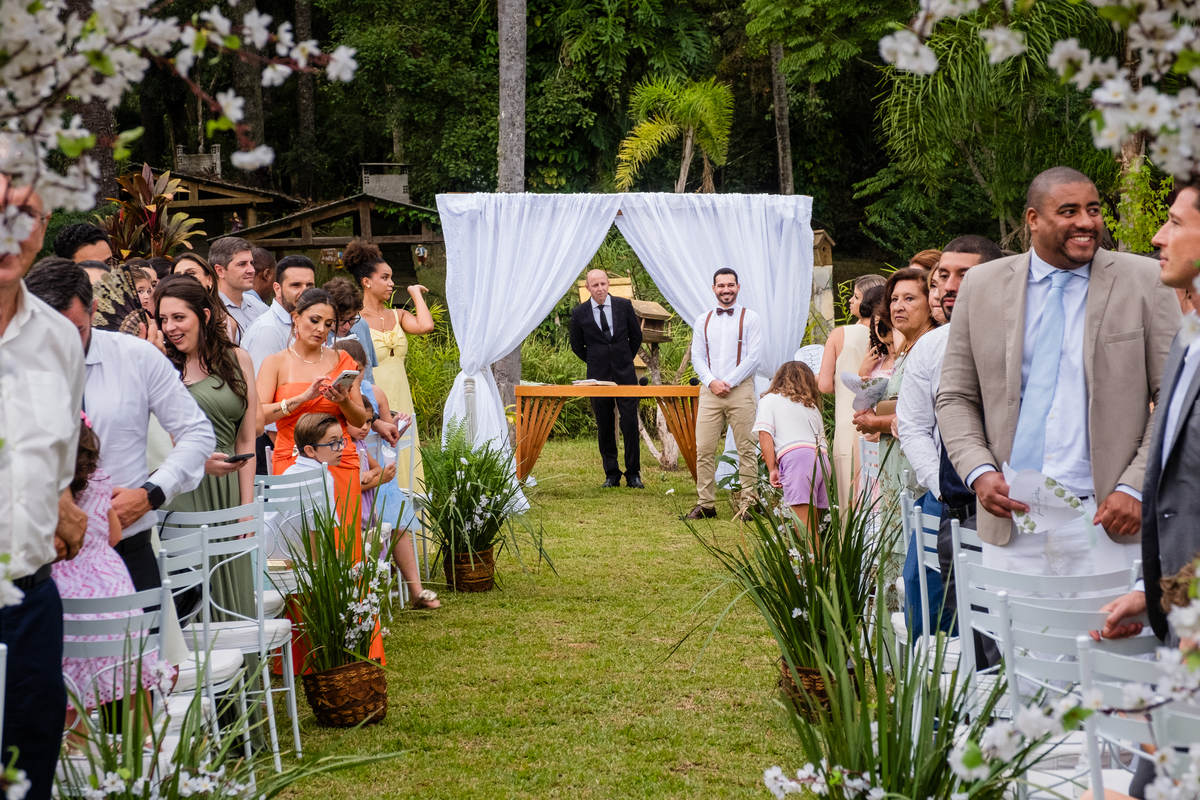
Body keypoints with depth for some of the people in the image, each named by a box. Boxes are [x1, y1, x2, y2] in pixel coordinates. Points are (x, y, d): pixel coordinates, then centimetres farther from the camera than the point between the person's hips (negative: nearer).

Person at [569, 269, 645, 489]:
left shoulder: (624, 305, 2)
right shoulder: (579, 313, 0)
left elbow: (636, 336, 14)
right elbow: (577, 346, 13)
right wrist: (595, 362, 12)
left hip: (625, 374, 0)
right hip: (598, 377, 0)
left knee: (630, 424, -5)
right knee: (605, 428, 4)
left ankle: (633, 475, 3)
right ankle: (611, 474, 12)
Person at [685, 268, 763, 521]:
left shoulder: (749, 319, 4)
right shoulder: (703, 321, 15)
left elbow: (754, 357, -4)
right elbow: (697, 357, 11)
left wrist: (729, 382, -10)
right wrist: (712, 382, -7)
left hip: (740, 389, -3)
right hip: (709, 391, 3)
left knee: (746, 448, -3)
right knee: (704, 449, -2)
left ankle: (747, 504, 1)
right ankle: (705, 504, 4)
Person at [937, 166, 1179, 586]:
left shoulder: (1145, 283, 3)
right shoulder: (981, 285, 8)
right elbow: (955, 398, 12)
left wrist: (1136, 489, -8)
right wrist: (978, 471, -5)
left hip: (1106, 521, -1)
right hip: (1010, 523, 2)